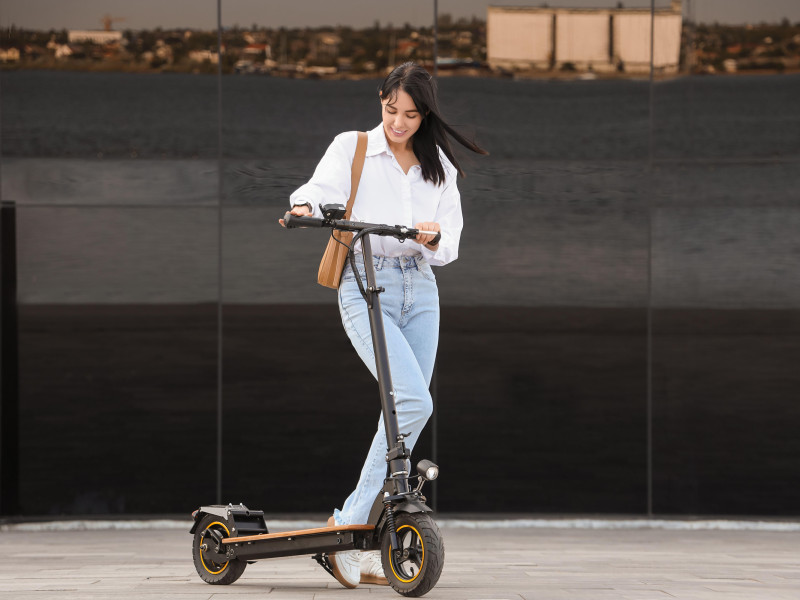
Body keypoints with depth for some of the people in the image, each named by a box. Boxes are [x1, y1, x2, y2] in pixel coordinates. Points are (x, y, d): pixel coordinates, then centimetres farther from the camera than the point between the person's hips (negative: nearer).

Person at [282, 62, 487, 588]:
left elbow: (450, 244, 7)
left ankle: (367, 545, 8)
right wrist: (306, 207, -35)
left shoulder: (440, 168, 14)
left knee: (405, 409, 1)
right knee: (413, 402, -22)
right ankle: (350, 524, -17)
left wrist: (434, 235, -16)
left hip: (420, 290, 5)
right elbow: (323, 189, -12)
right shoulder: (351, 149, 5)